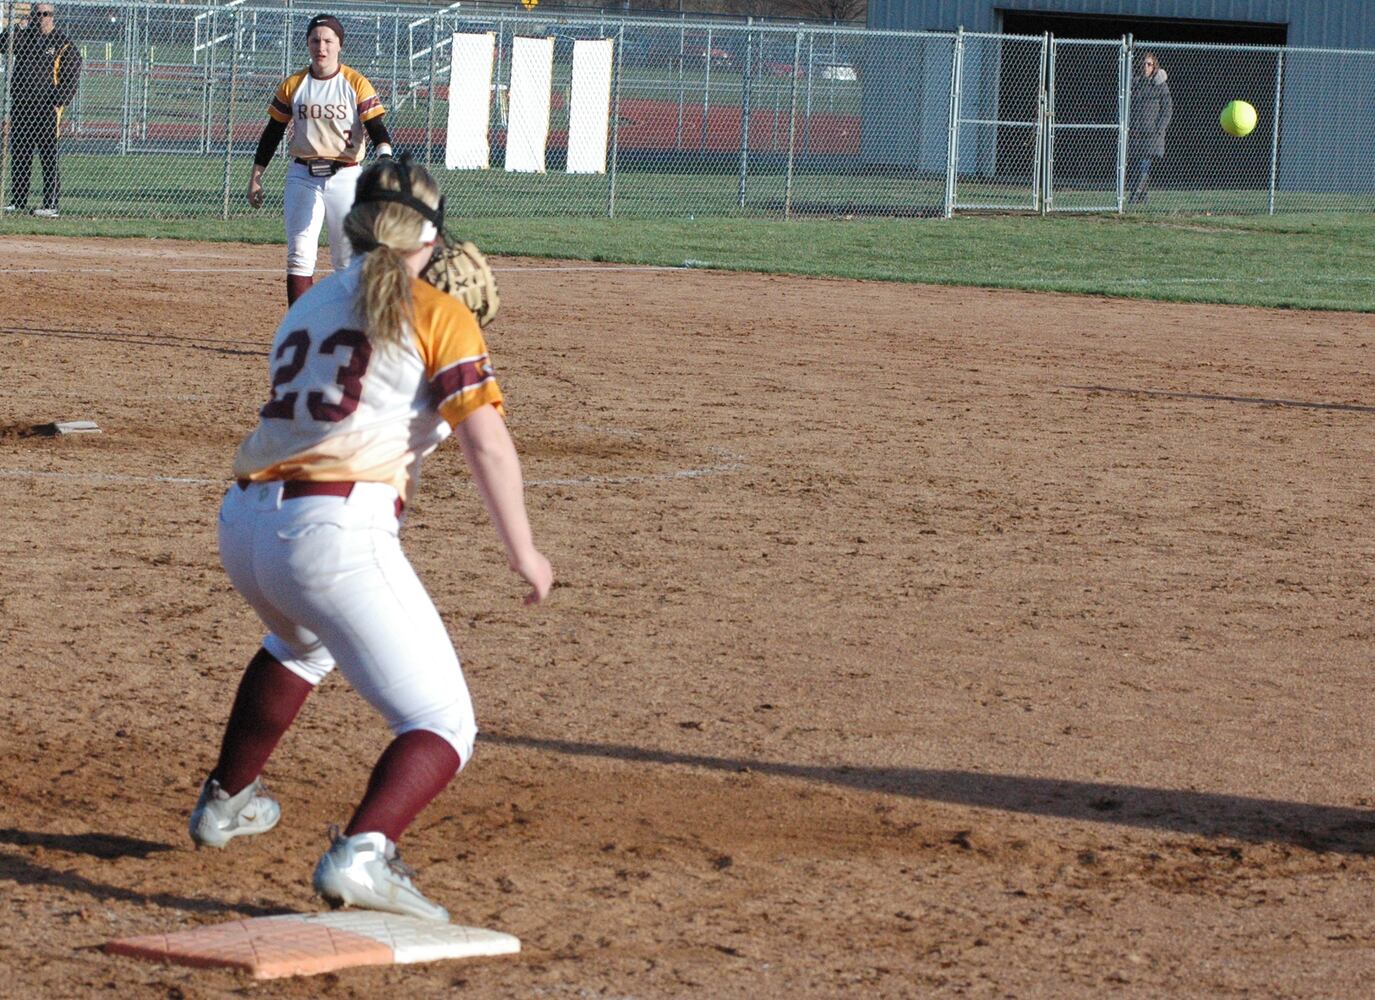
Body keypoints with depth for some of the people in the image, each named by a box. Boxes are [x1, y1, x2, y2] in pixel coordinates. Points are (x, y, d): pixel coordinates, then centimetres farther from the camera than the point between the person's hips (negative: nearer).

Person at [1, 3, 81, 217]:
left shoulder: (63, 45, -1)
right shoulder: (24, 37, 15)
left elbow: (71, 77, -5)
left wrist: (58, 103, -14)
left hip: (47, 109, -6)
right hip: (21, 107, 6)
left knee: (48, 158, -6)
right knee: (19, 155, 8)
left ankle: (51, 206, -6)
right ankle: (18, 202, 15)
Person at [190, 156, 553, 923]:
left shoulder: (309, 308, 21)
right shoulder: (438, 317, 4)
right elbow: (485, 438, -8)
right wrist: (522, 551, -4)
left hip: (243, 526, 7)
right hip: (335, 534, -7)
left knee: (300, 643, 41)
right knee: (444, 728, -4)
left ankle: (227, 801, 50)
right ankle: (362, 852, -30)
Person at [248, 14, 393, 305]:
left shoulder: (356, 84, -3)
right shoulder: (292, 85, 5)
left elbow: (377, 130, -9)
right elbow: (272, 133, 11)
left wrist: (384, 161, -28)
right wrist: (255, 177, 9)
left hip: (344, 177, -2)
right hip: (302, 177, 2)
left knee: (349, 257, 3)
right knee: (299, 255, -3)